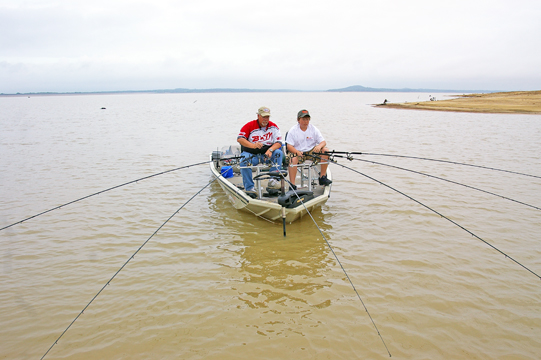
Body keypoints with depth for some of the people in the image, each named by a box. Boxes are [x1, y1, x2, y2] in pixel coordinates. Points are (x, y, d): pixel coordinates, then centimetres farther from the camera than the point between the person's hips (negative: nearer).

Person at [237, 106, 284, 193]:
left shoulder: (273, 126, 3)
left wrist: (270, 150, -23)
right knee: (244, 161, -32)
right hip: (251, 153, -2)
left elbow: (278, 143, -2)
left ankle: (273, 179, -24)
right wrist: (253, 145, -31)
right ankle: (249, 188, -20)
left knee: (279, 153, -24)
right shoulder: (249, 125, -5)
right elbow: (239, 139, -15)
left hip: (267, 153, 2)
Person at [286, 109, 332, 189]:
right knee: (293, 159, -36)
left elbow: (323, 142, 1)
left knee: (326, 151, -18)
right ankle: (292, 185, -32)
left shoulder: (314, 129, 3)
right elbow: (289, 146, -11)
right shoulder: (293, 131, -5)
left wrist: (319, 146, -24)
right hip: (297, 151, -3)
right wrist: (297, 152, -30)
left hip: (311, 151, 3)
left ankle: (322, 177, -12)